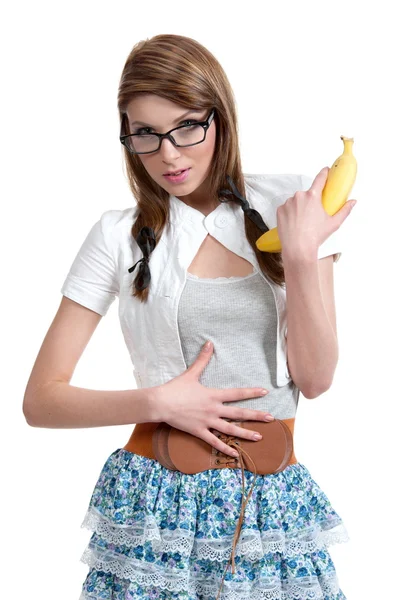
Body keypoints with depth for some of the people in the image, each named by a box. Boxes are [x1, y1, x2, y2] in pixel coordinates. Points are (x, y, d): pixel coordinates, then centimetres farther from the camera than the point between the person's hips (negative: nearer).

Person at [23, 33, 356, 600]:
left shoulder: (292, 208, 1)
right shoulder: (120, 236, -3)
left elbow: (315, 378, -3)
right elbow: (41, 399, -2)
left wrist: (303, 257, -14)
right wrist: (158, 403, -14)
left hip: (273, 505, 2)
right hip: (157, 504, -1)